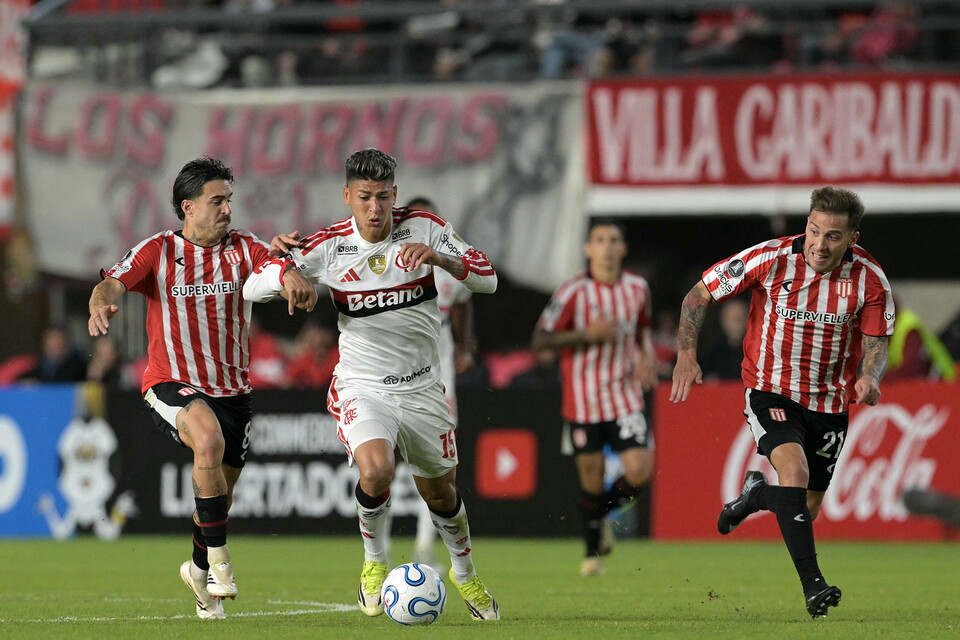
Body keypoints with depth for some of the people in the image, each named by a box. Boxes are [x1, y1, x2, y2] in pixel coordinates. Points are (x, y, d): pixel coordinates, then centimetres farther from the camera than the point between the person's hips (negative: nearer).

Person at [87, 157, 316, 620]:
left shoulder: (241, 248, 1)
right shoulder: (158, 251, -3)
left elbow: (277, 265, -18)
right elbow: (114, 282, -17)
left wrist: (293, 277, -43)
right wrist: (101, 303, -41)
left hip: (232, 389, 4)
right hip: (171, 385, -4)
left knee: (219, 492, 12)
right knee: (209, 439, -34)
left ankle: (199, 570, 42)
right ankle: (218, 557, -23)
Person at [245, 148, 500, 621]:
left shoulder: (424, 228, -7)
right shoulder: (328, 246, -10)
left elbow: (487, 279, -11)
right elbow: (252, 289, -9)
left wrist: (439, 258, -29)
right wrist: (279, 260, -31)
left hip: (421, 386, 2)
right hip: (362, 385, -2)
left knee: (439, 491, 14)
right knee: (376, 471, -28)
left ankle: (465, 574, 43)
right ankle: (375, 564, -1)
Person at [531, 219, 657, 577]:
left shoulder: (637, 289, 3)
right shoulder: (573, 293, -10)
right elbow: (540, 340, -10)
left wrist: (647, 356, 2)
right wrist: (588, 334, -20)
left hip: (625, 397, 3)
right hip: (583, 402, -3)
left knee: (639, 473, -12)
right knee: (591, 478, 3)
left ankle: (604, 511, 20)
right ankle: (593, 551, 24)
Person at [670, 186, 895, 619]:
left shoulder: (870, 279, -13)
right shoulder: (771, 259, -17)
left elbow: (876, 344, -7)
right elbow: (700, 293, -7)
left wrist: (869, 378, -29)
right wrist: (686, 353, -17)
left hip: (829, 403, 3)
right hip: (771, 392, -3)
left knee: (805, 511, 8)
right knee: (795, 470, -29)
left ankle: (757, 493, 44)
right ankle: (812, 584, -29)